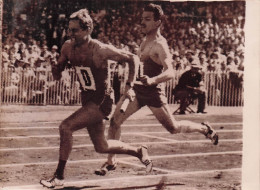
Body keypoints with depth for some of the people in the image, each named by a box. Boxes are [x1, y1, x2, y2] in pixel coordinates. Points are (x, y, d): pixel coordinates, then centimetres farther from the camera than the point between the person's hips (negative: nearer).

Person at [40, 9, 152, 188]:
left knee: (65, 127, -22)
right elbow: (58, 75, 9)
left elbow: (133, 58, -11)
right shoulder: (68, 47, -4)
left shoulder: (100, 50, -21)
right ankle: (139, 151, 43)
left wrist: (129, 86, -17)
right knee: (101, 147, 19)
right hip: (87, 100, 8)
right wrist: (56, 70, -15)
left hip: (101, 102, -8)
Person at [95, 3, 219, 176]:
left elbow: (170, 73, -32)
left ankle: (203, 128, 33)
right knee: (115, 120, -7)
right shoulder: (145, 42, 9)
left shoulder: (160, 45, -18)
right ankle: (111, 161, 2)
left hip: (153, 92, -7)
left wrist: (152, 80, -49)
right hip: (137, 89, 7)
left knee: (174, 128, 7)